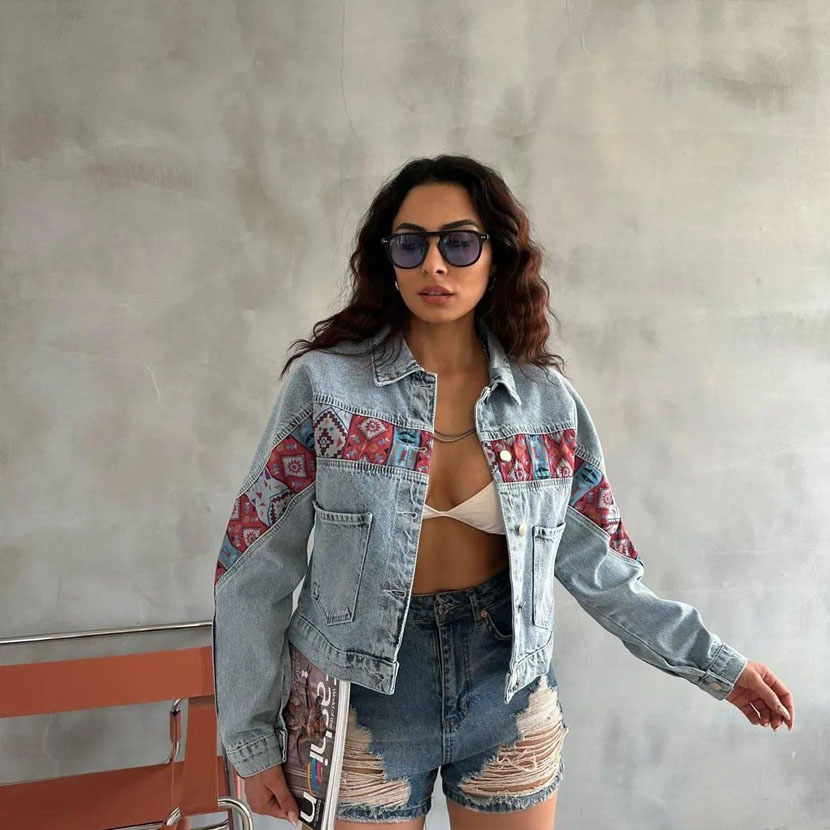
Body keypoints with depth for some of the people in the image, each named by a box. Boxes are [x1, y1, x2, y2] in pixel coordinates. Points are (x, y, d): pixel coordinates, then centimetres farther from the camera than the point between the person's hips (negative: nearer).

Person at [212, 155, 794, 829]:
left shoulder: (548, 400, -3)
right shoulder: (330, 383, -10)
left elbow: (596, 562, 6)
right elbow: (255, 567, -7)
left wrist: (715, 663, 5)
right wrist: (254, 741, -6)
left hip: (507, 693, 2)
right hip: (366, 700, -2)